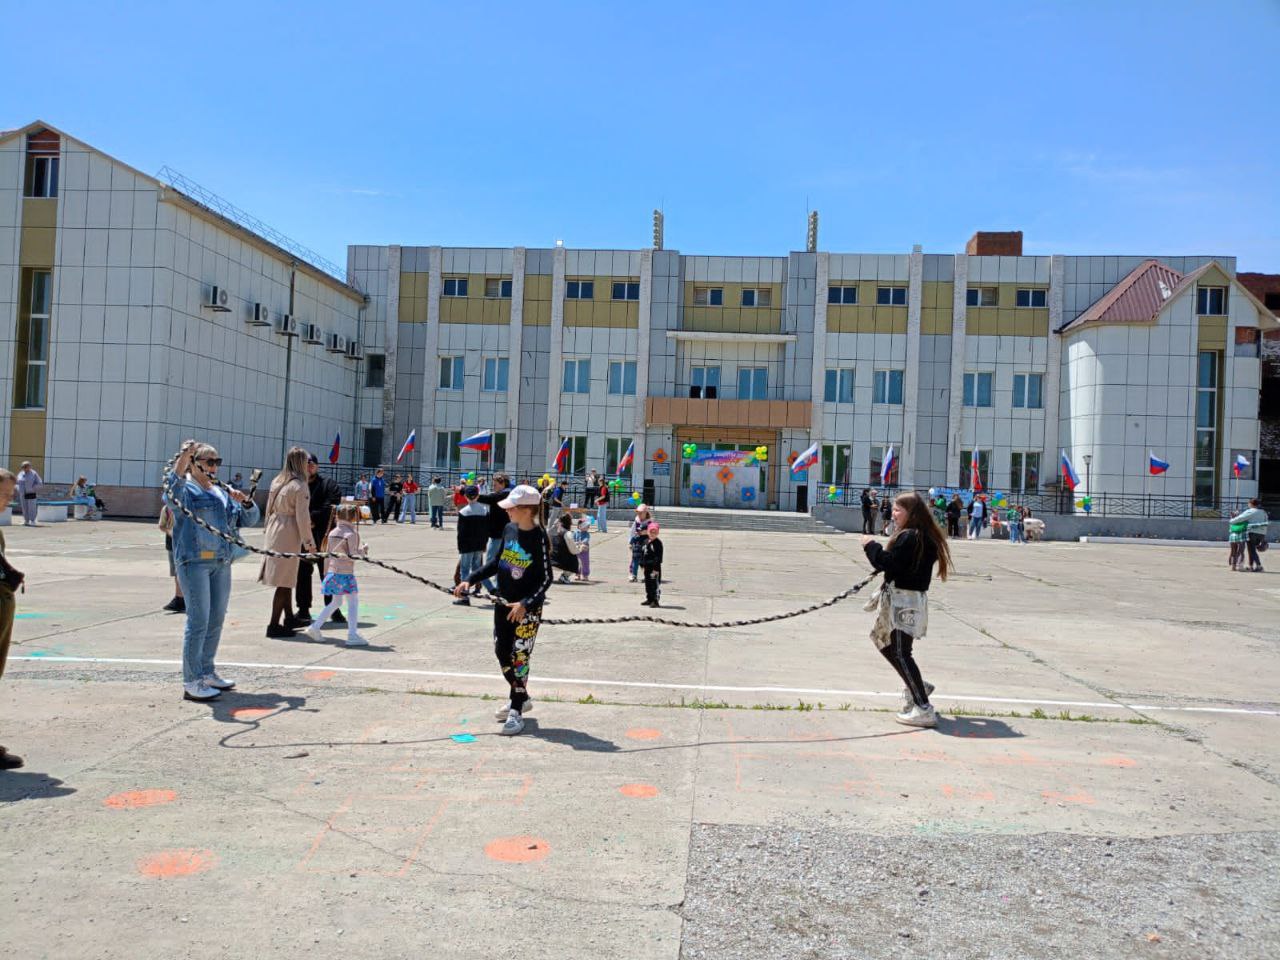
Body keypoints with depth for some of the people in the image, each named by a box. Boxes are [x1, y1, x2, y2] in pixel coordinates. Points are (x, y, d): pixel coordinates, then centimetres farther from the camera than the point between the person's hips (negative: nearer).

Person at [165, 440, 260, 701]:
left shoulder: (221, 492, 20)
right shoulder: (185, 489, 0)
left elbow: (250, 519, 19)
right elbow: (172, 487, -26)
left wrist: (244, 502, -1)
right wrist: (183, 456, -39)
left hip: (221, 562, 7)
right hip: (194, 560, -7)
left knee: (216, 620, 12)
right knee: (198, 620, -9)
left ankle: (207, 672, 25)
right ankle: (191, 682, -5)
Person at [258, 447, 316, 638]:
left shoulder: (277, 481, 10)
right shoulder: (300, 486, -13)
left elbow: (270, 509, 14)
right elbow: (302, 518, -14)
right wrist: (309, 543, -7)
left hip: (273, 532, 8)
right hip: (288, 536, -8)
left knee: (286, 580, 19)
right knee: (284, 582, -2)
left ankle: (288, 617, 30)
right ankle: (274, 625, 1)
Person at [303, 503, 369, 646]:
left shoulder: (332, 533, 9)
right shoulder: (351, 533, -11)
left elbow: (327, 555, 14)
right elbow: (352, 556, -17)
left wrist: (326, 573, 21)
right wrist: (363, 551, 0)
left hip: (332, 572, 7)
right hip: (345, 573, -7)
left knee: (335, 602, 20)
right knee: (353, 602, 1)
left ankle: (315, 627, 17)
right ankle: (352, 635, -2)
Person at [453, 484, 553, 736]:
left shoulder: (539, 538, -17)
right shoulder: (509, 530, 3)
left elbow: (546, 578, -16)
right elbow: (497, 563, 15)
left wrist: (525, 604, -27)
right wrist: (470, 580, 7)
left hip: (528, 608, -7)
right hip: (503, 603, 7)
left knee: (519, 656, -2)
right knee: (502, 652, 13)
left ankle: (516, 712, 10)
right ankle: (521, 698, 32)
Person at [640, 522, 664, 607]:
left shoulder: (658, 543, -11)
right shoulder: (645, 542, 11)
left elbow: (659, 556, -15)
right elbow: (642, 553, 18)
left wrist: (656, 568, -18)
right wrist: (642, 564, 14)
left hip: (654, 567, -8)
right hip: (647, 566, 8)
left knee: (655, 584, -4)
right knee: (647, 583, 15)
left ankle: (655, 600, 1)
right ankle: (649, 599, 26)